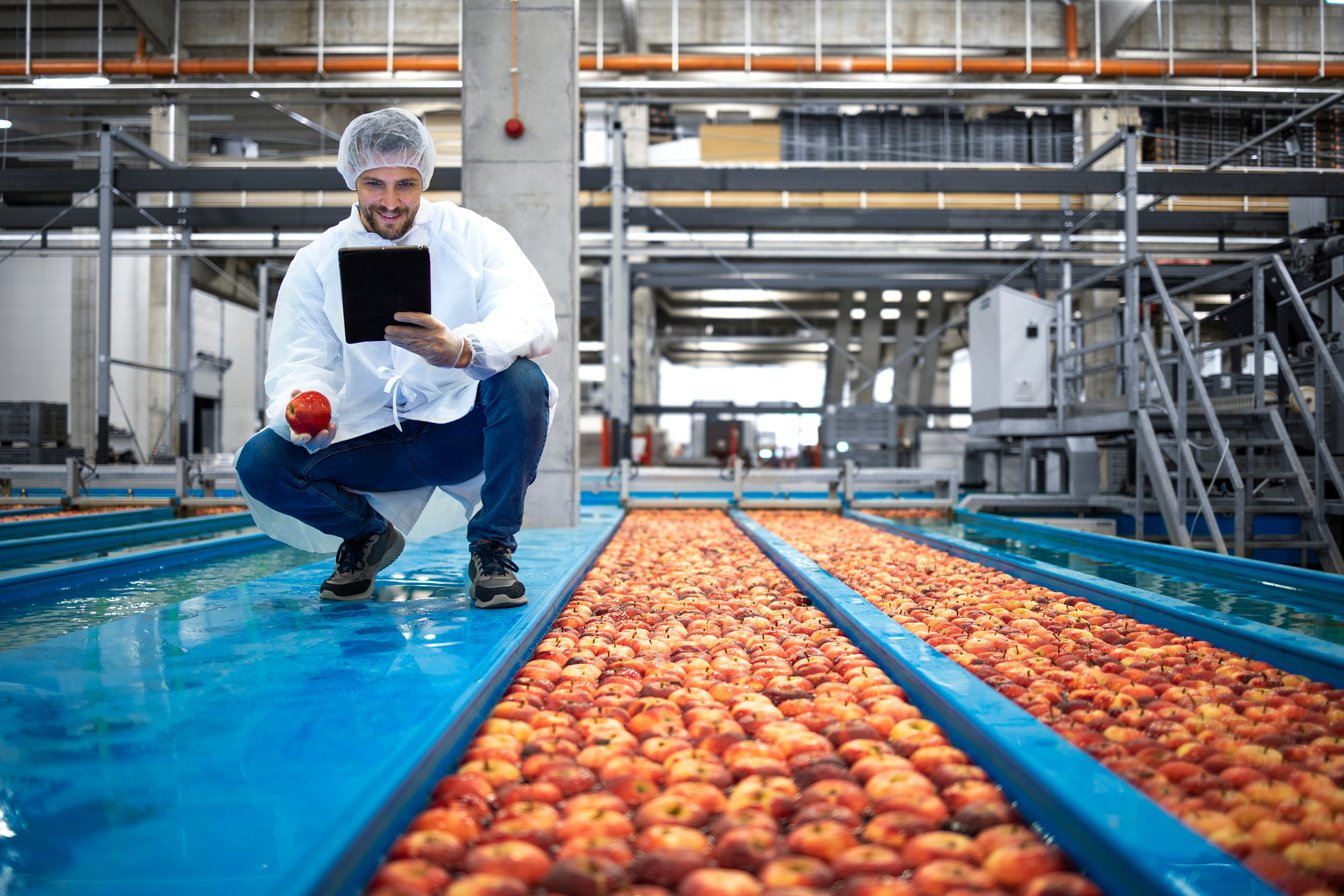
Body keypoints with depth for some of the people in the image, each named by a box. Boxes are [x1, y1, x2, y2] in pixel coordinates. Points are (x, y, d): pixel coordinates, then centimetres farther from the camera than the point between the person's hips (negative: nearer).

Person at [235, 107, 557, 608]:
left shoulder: (472, 237, -4)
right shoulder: (315, 263, 4)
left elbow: (534, 318, -21)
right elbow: (299, 363, -5)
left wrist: (460, 349, -43)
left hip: (463, 432, -2)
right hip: (368, 440, 2)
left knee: (522, 380, -31)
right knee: (260, 463, -19)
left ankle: (492, 548, -13)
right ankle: (367, 532, 11)